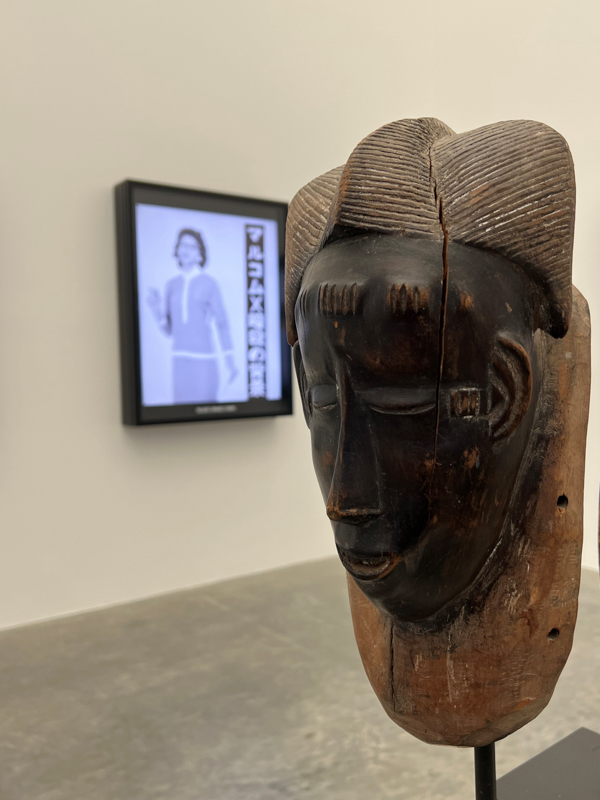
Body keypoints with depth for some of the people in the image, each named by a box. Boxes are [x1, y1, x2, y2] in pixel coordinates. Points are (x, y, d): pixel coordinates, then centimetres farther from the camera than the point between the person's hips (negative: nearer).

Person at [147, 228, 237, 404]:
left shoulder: (209, 283, -3)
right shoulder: (171, 285, 9)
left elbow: (222, 324, -1)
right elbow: (169, 329, 11)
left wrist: (230, 360, -4)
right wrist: (157, 312, -8)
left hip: (205, 359, -4)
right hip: (180, 360, 4)